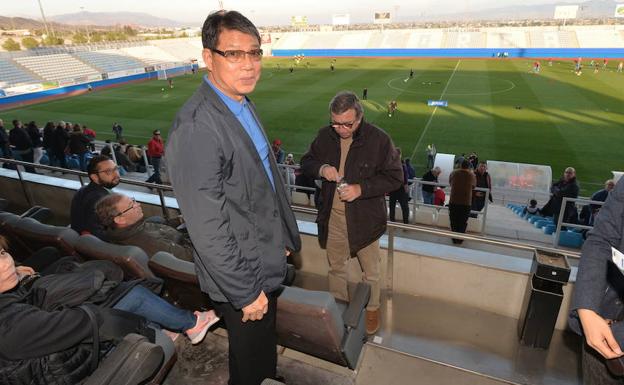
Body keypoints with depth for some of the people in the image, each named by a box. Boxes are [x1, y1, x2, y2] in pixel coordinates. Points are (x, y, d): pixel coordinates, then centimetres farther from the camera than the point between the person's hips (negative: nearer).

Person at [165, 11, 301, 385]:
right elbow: (207, 228, -26)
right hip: (242, 276, -8)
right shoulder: (196, 126, -27)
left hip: (268, 262, 8)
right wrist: (246, 292, -19)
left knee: (266, 345, 31)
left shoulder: (244, 106, 2)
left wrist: (283, 238, 14)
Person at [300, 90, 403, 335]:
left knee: (370, 271, 17)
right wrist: (321, 169, -16)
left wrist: (361, 189, -25)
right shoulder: (325, 136, -4)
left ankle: (372, 308, 43)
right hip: (332, 216, 3)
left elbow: (394, 177, -12)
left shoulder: (378, 139, -16)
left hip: (365, 218, -3)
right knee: (335, 267, 21)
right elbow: (306, 162, 7)